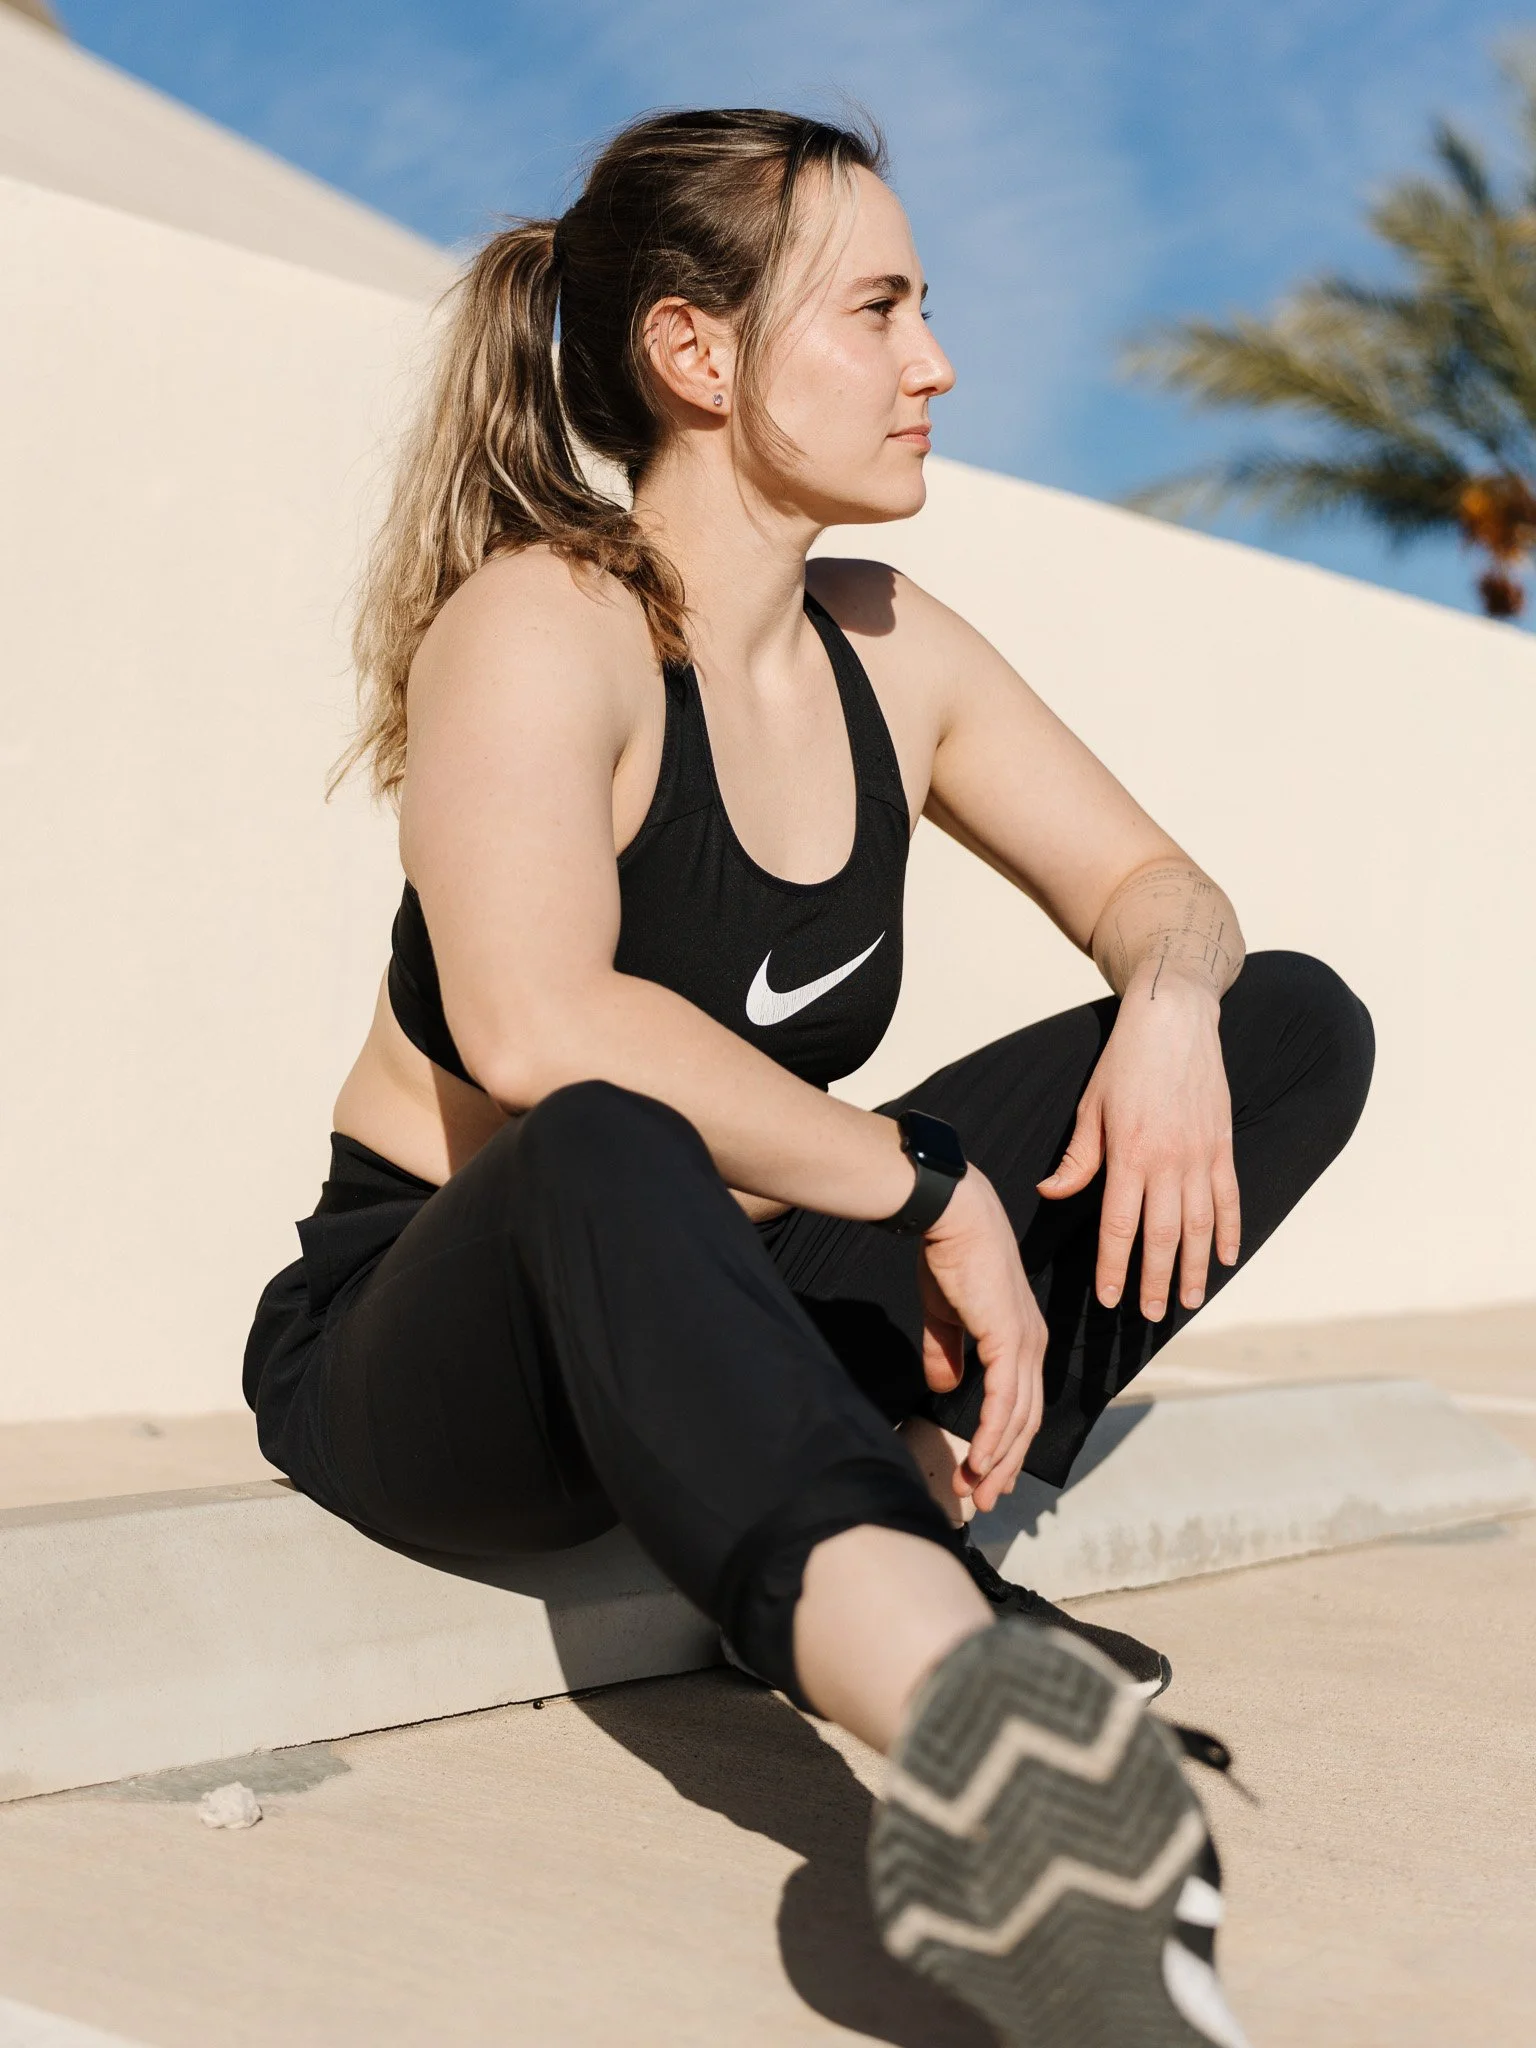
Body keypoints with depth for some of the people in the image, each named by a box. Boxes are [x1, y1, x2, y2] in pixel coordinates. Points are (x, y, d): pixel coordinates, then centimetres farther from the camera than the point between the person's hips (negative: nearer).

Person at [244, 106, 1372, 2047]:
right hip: (427, 1350, -7)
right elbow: (535, 1029, -35)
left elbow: (1150, 882, 11)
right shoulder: (542, 629, -18)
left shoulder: (887, 651, 4)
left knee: (1297, 1019, -1)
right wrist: (929, 1184, -30)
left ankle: (903, 1484, -18)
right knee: (608, 1156, -44)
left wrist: (1170, 1008, -13)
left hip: (741, 1316, 7)